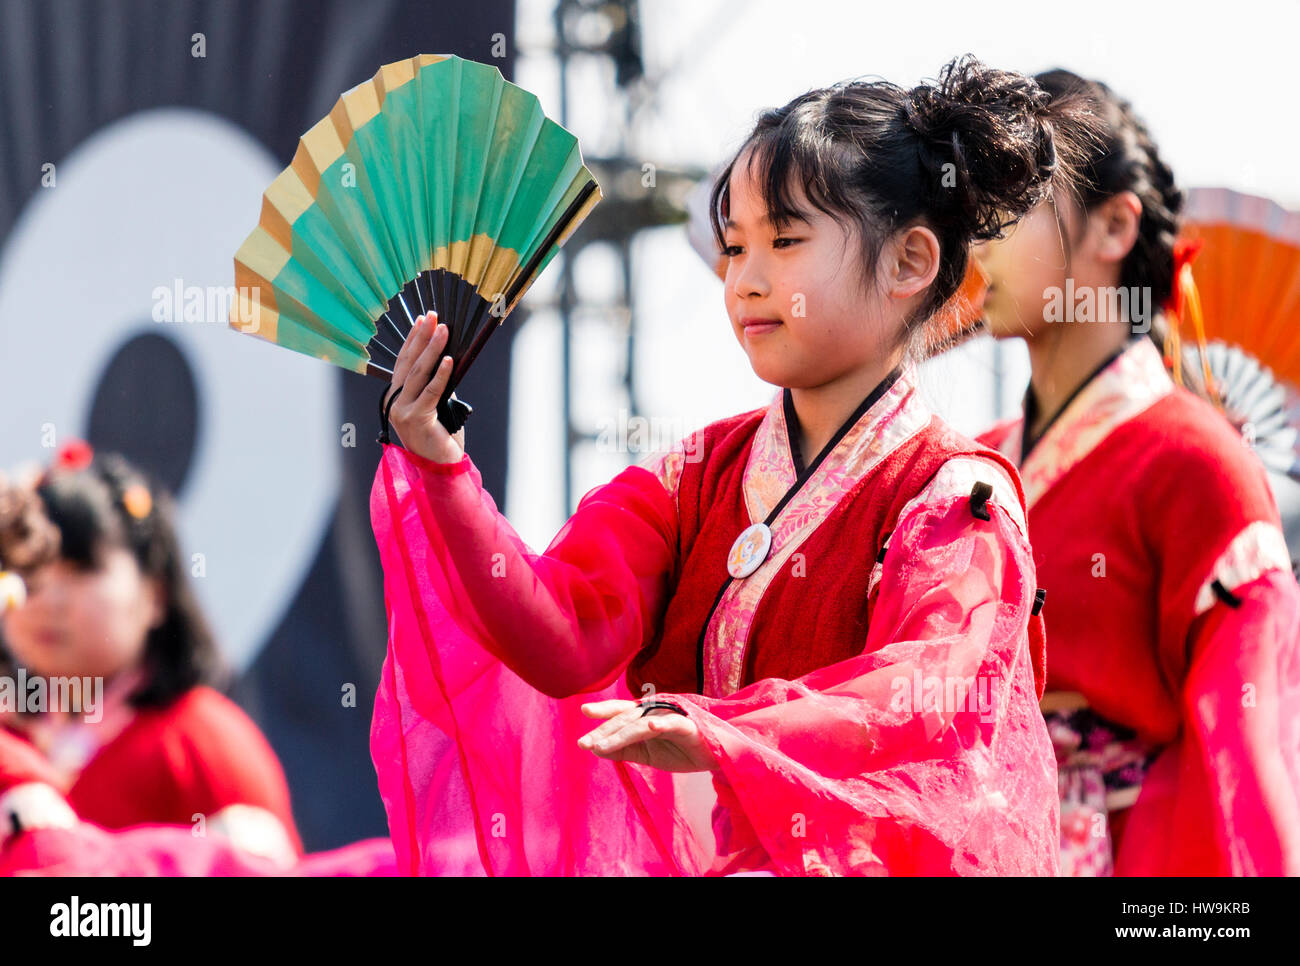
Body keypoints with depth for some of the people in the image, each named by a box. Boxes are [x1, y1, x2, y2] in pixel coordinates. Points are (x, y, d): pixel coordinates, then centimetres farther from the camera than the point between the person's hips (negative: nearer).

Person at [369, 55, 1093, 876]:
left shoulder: (953, 499, -5)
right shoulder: (698, 475, 11)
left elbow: (923, 693, -22)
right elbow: (565, 641, -1)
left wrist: (721, 736, -37)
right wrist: (441, 468, -12)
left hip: (864, 857, -4)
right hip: (684, 854, 4)